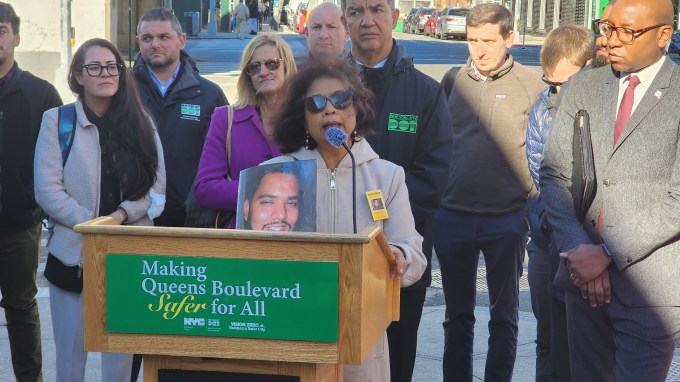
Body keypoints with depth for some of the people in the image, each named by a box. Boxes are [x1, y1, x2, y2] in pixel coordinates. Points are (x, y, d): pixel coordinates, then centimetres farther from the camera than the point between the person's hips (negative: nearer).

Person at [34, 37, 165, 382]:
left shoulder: (141, 123, 7)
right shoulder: (56, 121, 0)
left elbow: (157, 186, 3)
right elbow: (47, 190, -7)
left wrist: (122, 215, -14)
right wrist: (93, 225, -15)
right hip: (73, 253, -2)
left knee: (122, 353, 6)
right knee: (71, 353, 4)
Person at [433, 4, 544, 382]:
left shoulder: (531, 84, -3)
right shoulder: (454, 82, 6)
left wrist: (533, 210, -9)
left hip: (506, 219, -3)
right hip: (452, 217, 3)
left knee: (504, 315, 7)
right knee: (458, 315, 13)